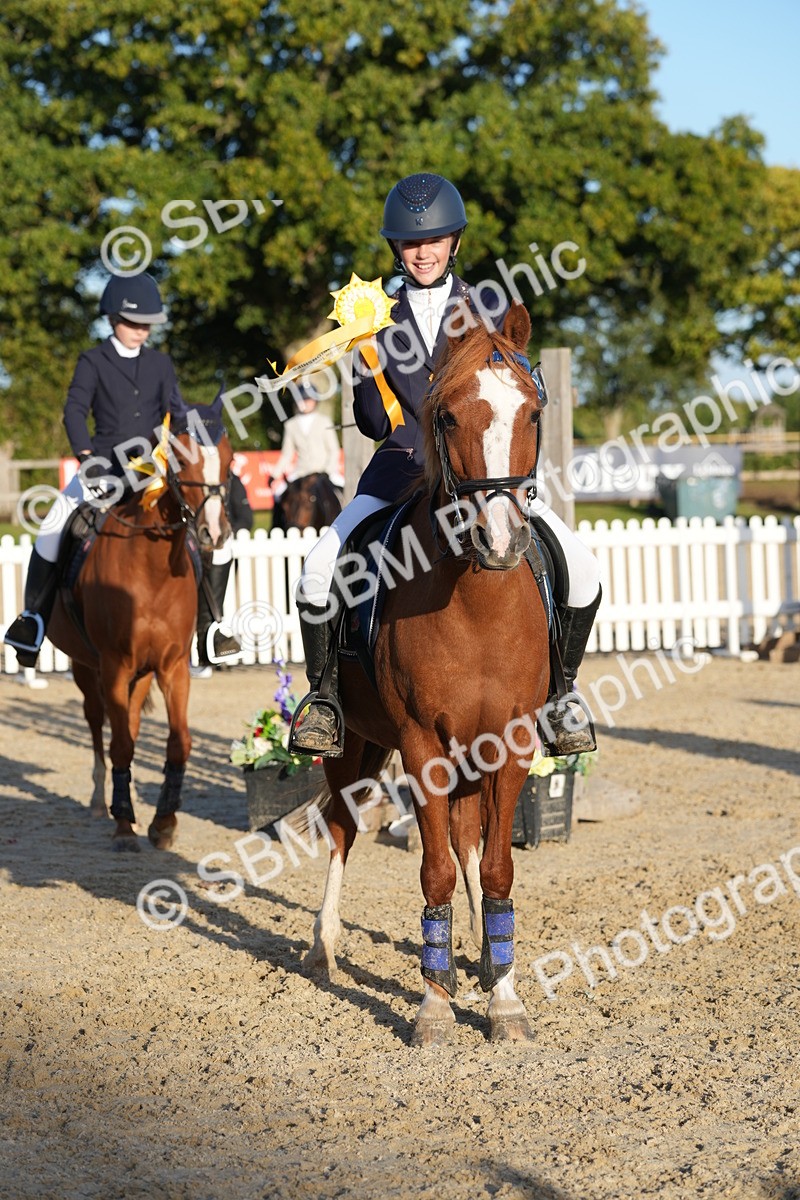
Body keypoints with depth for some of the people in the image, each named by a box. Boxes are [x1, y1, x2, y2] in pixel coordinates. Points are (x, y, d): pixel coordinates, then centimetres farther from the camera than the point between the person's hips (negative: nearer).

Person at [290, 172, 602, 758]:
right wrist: (366, 371, -13)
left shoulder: (488, 313, 7)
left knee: (581, 570, -15)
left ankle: (558, 688, 7)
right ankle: (325, 691, -1)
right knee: (321, 567, -22)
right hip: (401, 469, 0)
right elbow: (375, 425, 4)